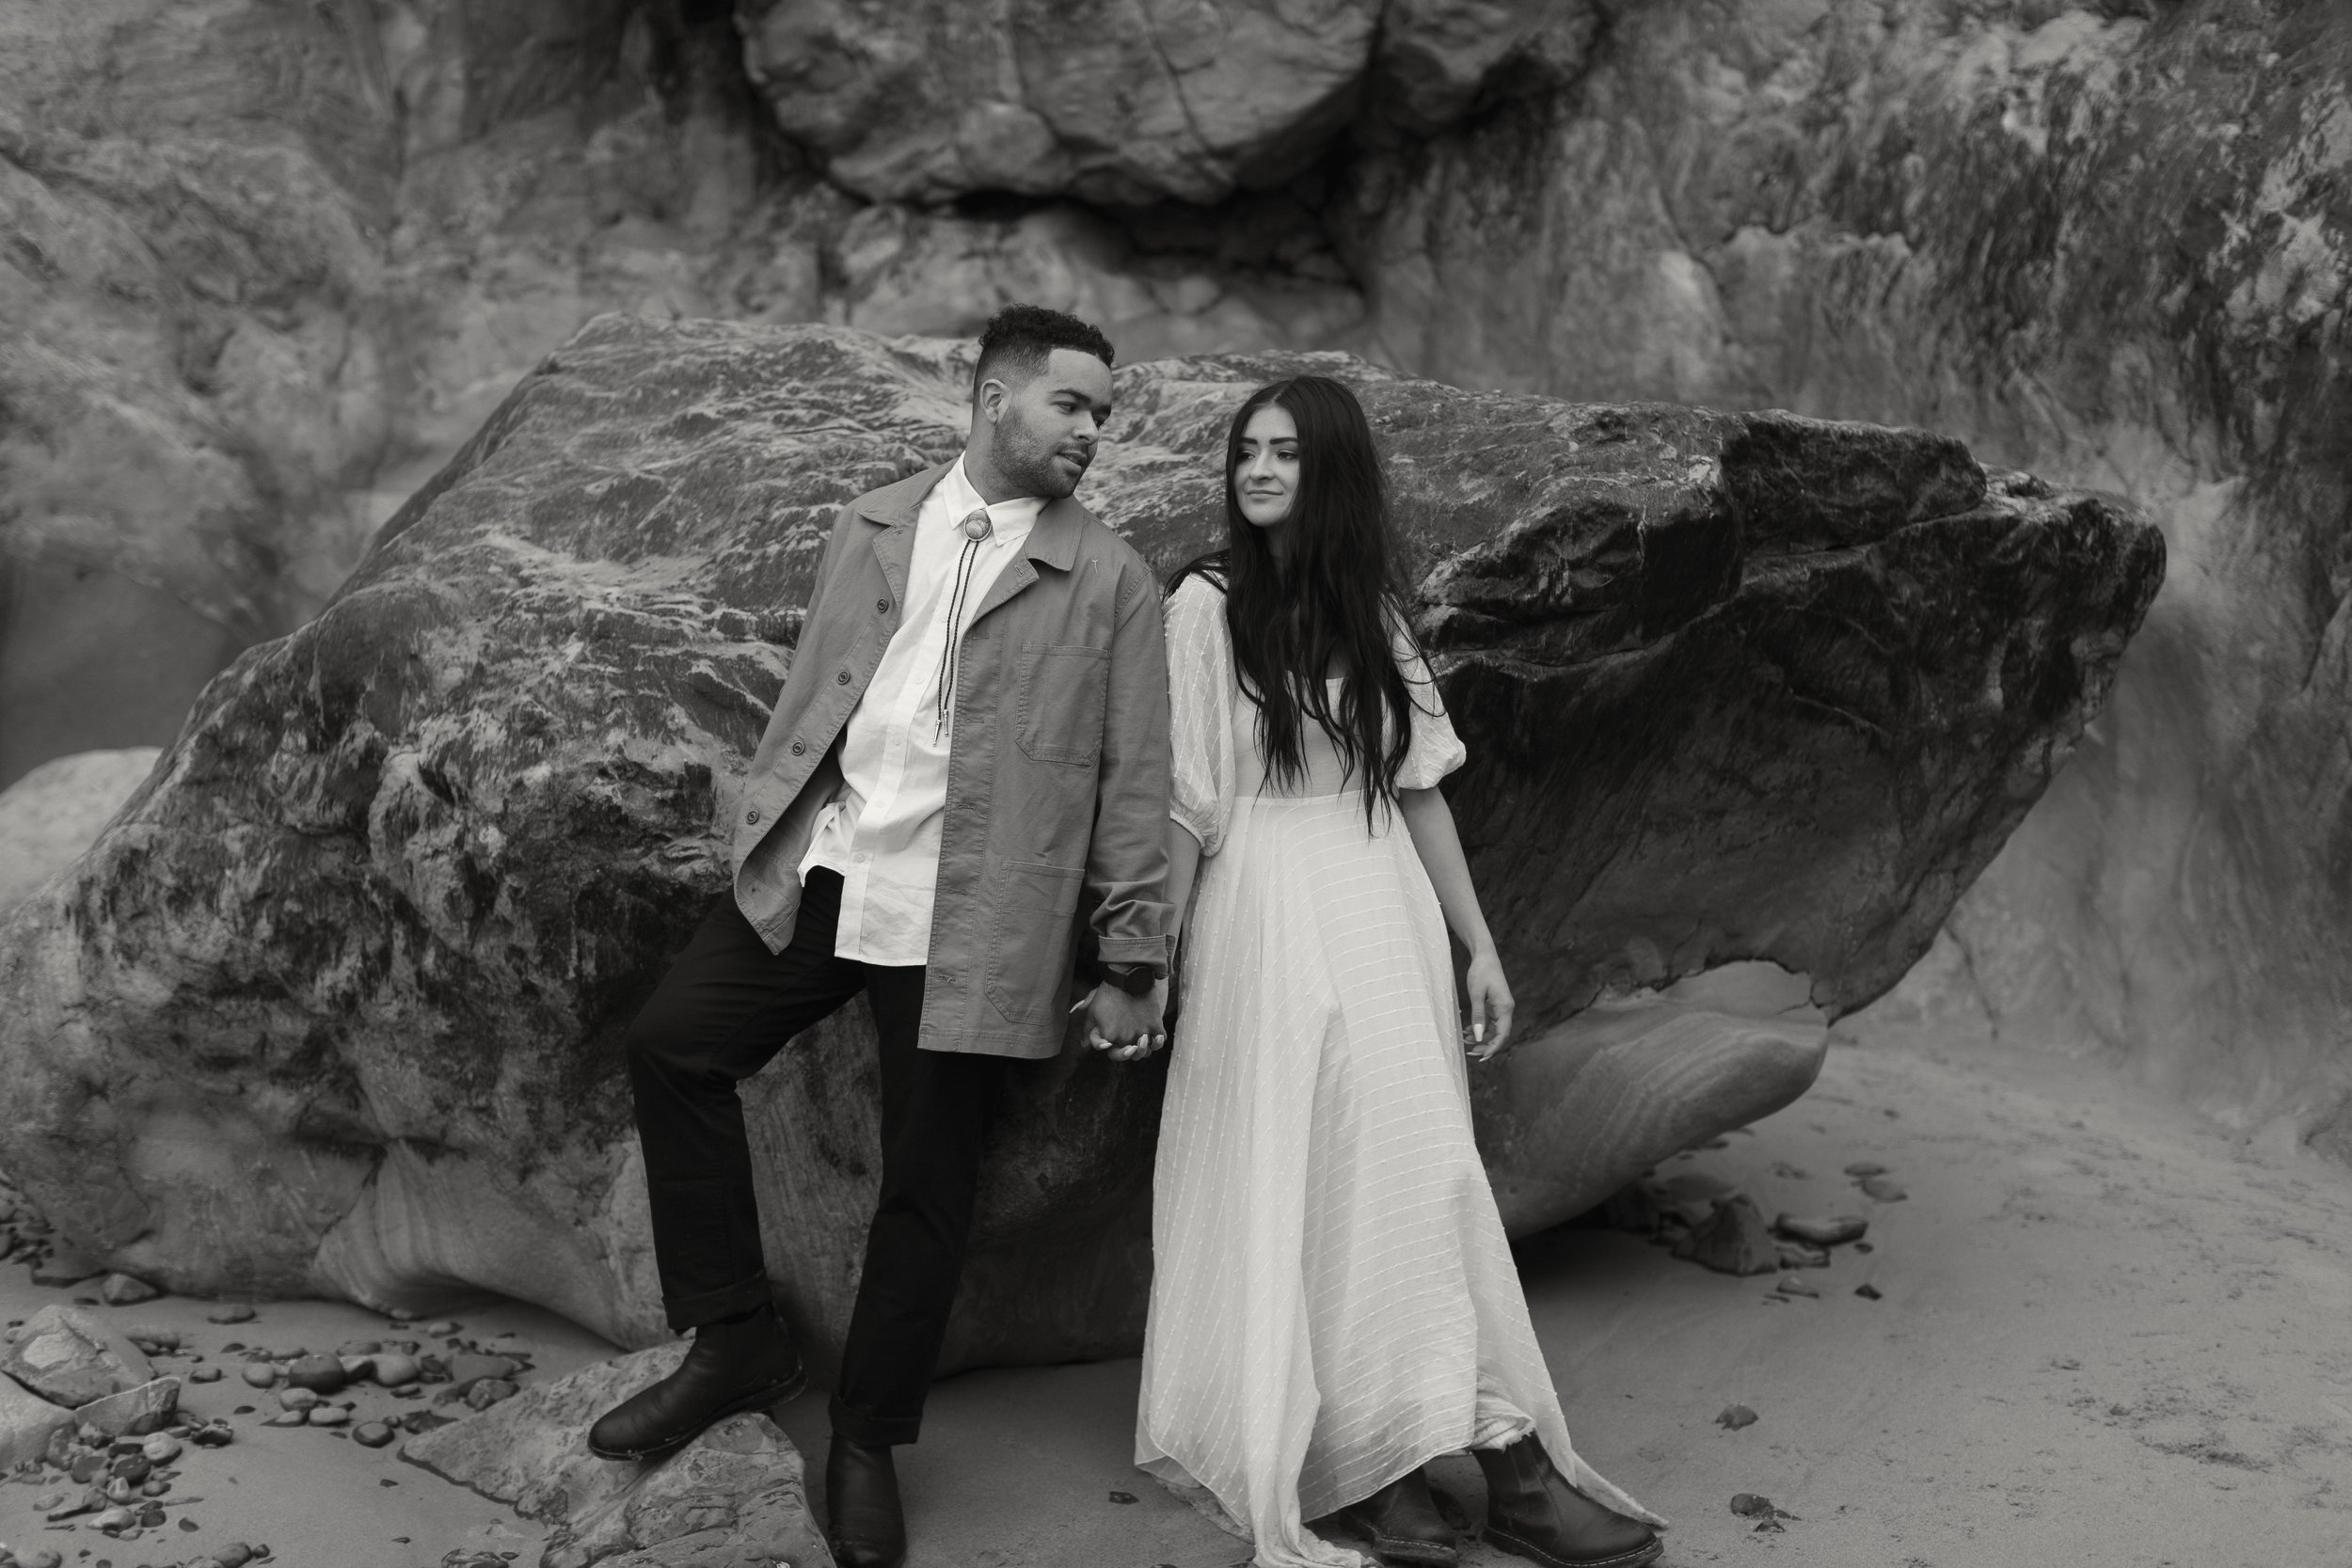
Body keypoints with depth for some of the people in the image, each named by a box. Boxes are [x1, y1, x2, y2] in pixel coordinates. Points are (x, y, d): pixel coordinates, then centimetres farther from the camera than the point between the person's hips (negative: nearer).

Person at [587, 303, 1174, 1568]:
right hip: (819, 868, 4)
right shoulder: (870, 528, 12)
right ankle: (734, 1341, 9)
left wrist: (1131, 963, -1)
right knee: (671, 1045, -7)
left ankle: (866, 1443, 21)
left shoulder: (1111, 582, 1)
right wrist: (763, 834, 13)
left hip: (968, 912, -3)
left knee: (925, 1182, 2)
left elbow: (1134, 784, 1)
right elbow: (806, 694, 17)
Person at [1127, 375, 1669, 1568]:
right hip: (1269, 914, -4)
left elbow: (1418, 785, 11)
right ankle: (1350, 1463, 10)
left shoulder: (1371, 608, 9)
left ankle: (1504, 1458, 6)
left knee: (1424, 1176, 3)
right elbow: (1182, 799, -5)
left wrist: (1479, 945, 10)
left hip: (1387, 908, 4)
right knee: (1302, 1187, 1)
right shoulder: (1208, 603, -4)